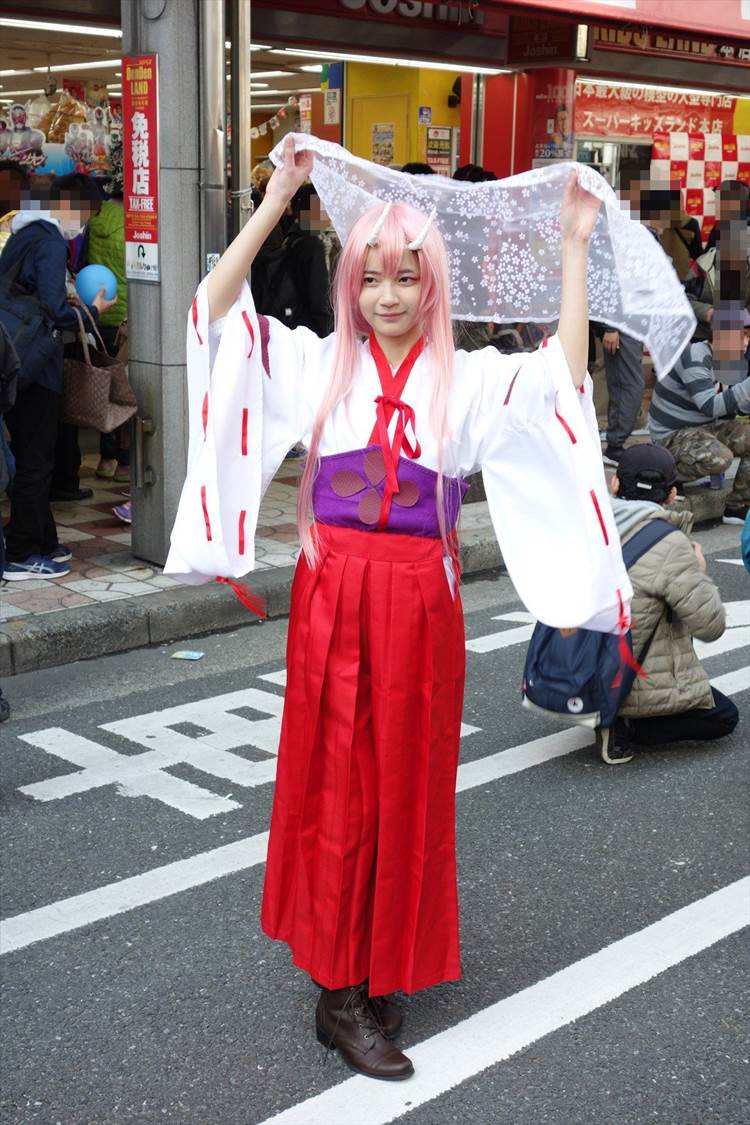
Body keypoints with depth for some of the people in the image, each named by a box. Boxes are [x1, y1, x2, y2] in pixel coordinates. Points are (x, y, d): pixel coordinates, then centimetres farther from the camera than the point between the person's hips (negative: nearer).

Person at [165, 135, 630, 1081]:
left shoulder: (472, 379, 3)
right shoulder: (317, 363, 4)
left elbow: (567, 374, -10)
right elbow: (214, 311, -2)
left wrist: (575, 247, -10)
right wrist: (277, 200, -5)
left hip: (420, 599, 0)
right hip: (333, 592, 0)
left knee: (406, 785, 9)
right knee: (335, 783, 5)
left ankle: (382, 969, 26)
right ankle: (341, 988, 17)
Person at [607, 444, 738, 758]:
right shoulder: (670, 547, -21)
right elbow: (710, 626, -14)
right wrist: (700, 575, 4)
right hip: (635, 682, -8)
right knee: (724, 717, 14)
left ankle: (609, 715, 13)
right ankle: (624, 728, -4)